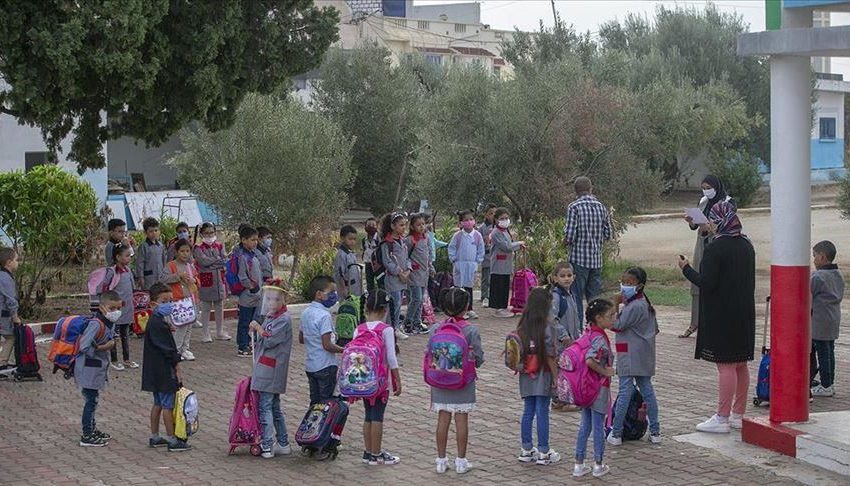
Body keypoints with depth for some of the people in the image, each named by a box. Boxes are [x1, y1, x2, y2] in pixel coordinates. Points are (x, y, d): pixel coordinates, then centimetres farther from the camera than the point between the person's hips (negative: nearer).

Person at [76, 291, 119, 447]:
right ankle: (87, 436, 5)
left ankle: (92, 430, 34)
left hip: (97, 369, 10)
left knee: (92, 400, 20)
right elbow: (84, 347, -29)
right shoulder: (96, 324, -23)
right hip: (89, 369, -10)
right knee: (91, 400, -3)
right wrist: (103, 348, -23)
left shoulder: (106, 323, 8)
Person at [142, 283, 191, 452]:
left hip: (156, 372, 10)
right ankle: (172, 441, 1)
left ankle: (154, 437, 24)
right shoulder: (158, 324, -21)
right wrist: (177, 368, -16)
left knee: (158, 403, 17)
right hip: (164, 372, -10)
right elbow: (167, 349, -20)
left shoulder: (156, 321, 12)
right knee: (168, 405, -4)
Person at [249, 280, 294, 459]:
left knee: (265, 406, -8)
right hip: (263, 368, 9)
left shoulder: (284, 319, -13)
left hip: (272, 369, -9)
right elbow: (259, 341, 19)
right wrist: (256, 328, 2)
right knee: (274, 407, 13)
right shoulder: (268, 316, 15)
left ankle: (267, 446, -6)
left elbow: (269, 340, -17)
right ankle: (283, 444, 19)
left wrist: (258, 328, -5)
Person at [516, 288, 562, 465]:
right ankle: (543, 452, 7)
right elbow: (550, 357, -13)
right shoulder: (546, 329, -15)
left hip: (526, 377, 5)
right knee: (542, 413, 1)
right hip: (543, 377, -5)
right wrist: (556, 377, -6)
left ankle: (526, 449, 18)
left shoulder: (522, 328, 1)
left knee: (528, 412, 12)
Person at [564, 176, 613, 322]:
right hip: (597, 260, 5)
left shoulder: (574, 207, -10)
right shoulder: (601, 207, 5)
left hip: (579, 259, -5)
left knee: (576, 298, 0)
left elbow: (570, 236, -15)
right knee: (595, 298, 11)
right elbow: (608, 234, 8)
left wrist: (566, 241, 6)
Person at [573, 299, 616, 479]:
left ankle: (579, 465, 18)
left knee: (585, 426, 13)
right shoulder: (600, 339, -21)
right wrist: (605, 372, -20)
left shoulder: (588, 334, 5)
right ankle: (598, 465, 17)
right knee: (599, 427, 6)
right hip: (599, 389, -8)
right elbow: (590, 360, -35)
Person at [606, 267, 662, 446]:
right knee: (646, 389, 11)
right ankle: (655, 431, 13)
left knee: (625, 390, -7)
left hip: (630, 355, -10)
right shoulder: (645, 303, 13)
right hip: (645, 354, 10)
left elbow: (617, 325, -18)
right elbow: (655, 328, 20)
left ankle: (616, 433, -5)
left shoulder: (634, 306, -18)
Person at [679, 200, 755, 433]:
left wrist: (686, 269, -3)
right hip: (744, 314, 8)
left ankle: (722, 418, -2)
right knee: (741, 365, 12)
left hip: (721, 316, -8)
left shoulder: (715, 249, -17)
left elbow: (707, 283, -20)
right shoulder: (746, 245, 8)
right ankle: (738, 415, 21)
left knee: (725, 366, -5)